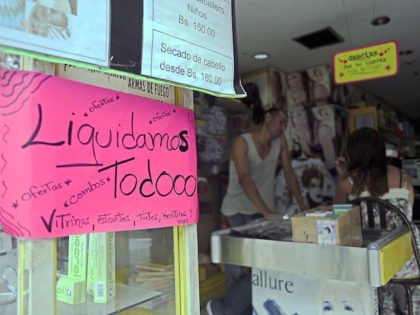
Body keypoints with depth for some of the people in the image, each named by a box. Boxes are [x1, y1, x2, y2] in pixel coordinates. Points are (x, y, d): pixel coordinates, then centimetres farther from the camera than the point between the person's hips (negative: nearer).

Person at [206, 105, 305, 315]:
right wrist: (267, 212, -33)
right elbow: (245, 180, -25)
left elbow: (289, 172, 8)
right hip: (237, 211, -5)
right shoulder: (242, 142, -13)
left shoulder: (280, 141, 4)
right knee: (236, 264, -8)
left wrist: (302, 205, 3)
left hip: (263, 210, 5)